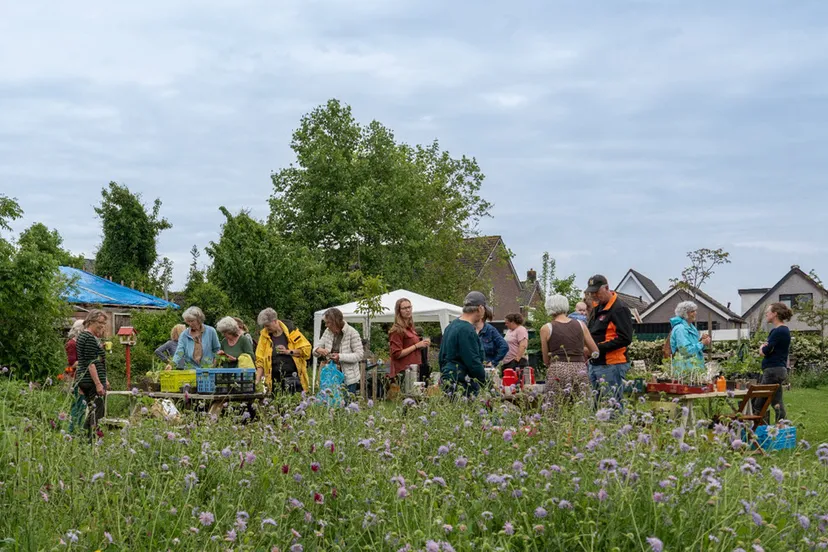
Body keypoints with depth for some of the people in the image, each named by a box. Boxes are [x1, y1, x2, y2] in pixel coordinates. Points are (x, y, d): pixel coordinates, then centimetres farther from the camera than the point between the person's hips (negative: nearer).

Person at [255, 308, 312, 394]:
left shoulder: (290, 330, -3)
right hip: (276, 380, 2)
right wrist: (257, 380, -4)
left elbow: (306, 349, -3)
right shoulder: (264, 336, 5)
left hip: (294, 378, -2)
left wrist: (289, 352, -13)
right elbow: (260, 360, 5)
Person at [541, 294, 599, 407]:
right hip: (580, 370, 2)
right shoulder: (580, 325, 9)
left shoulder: (546, 329, 3)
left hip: (558, 371, -2)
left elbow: (546, 361, 10)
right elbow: (595, 351, 15)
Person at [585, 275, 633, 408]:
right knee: (595, 405, 12)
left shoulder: (619, 309, -12)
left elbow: (625, 339, -19)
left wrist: (598, 348, -21)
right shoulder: (597, 308, 17)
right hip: (595, 364, 9)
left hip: (611, 366, -9)